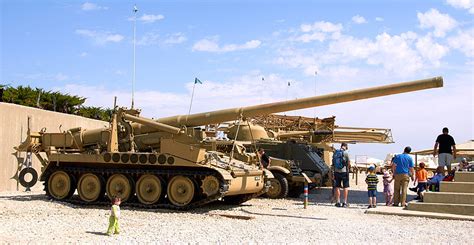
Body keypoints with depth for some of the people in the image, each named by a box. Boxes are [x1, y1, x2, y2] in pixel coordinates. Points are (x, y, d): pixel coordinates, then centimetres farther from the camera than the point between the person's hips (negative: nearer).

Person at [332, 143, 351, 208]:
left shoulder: (335, 153, 5)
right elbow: (348, 163, -5)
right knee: (345, 187, 4)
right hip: (344, 172, -4)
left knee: (337, 187, 9)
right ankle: (345, 203, 4)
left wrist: (333, 173, 13)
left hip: (336, 172, 4)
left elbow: (333, 163, 7)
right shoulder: (345, 153, -9)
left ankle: (338, 202, 12)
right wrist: (348, 167, 17)